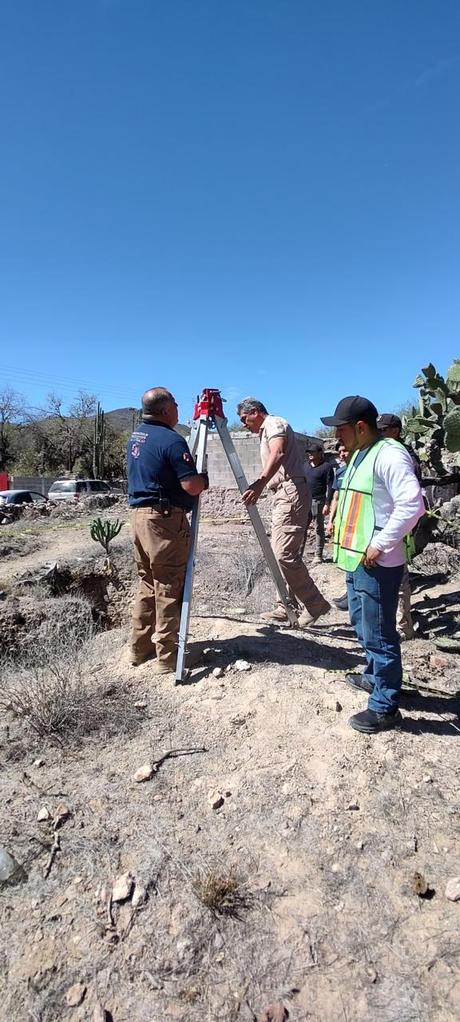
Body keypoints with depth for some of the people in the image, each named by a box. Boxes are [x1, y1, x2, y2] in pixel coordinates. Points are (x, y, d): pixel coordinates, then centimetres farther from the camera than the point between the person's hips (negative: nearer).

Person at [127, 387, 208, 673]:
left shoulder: (135, 436, 13)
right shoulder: (172, 440, -14)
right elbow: (192, 486, -20)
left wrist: (188, 461, 20)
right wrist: (205, 477, 1)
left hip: (139, 514, 9)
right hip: (165, 520, -9)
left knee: (147, 585, 17)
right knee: (169, 589, -1)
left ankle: (140, 648, 25)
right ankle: (166, 657, 6)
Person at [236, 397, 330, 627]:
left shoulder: (274, 423, -6)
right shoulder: (265, 431, 25)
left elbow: (278, 454, -27)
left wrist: (260, 483, -43)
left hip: (291, 492, -11)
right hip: (282, 494, 11)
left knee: (284, 554, -15)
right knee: (280, 554, 9)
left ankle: (315, 604, -5)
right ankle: (286, 606, 15)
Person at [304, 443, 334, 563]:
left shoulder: (327, 467, -5)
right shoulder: (306, 467, 14)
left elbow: (330, 487, -10)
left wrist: (327, 504, -16)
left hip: (318, 502, -5)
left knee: (319, 529, 3)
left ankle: (318, 555, 10)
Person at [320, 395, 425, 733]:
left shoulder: (389, 455, -18)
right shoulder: (359, 454, 14)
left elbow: (413, 505, -26)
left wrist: (380, 545, -23)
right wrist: (341, 524, 15)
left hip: (378, 563, -10)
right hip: (356, 559, 10)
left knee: (379, 635, 0)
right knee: (363, 625, 24)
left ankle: (385, 708, 14)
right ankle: (374, 677, 43)